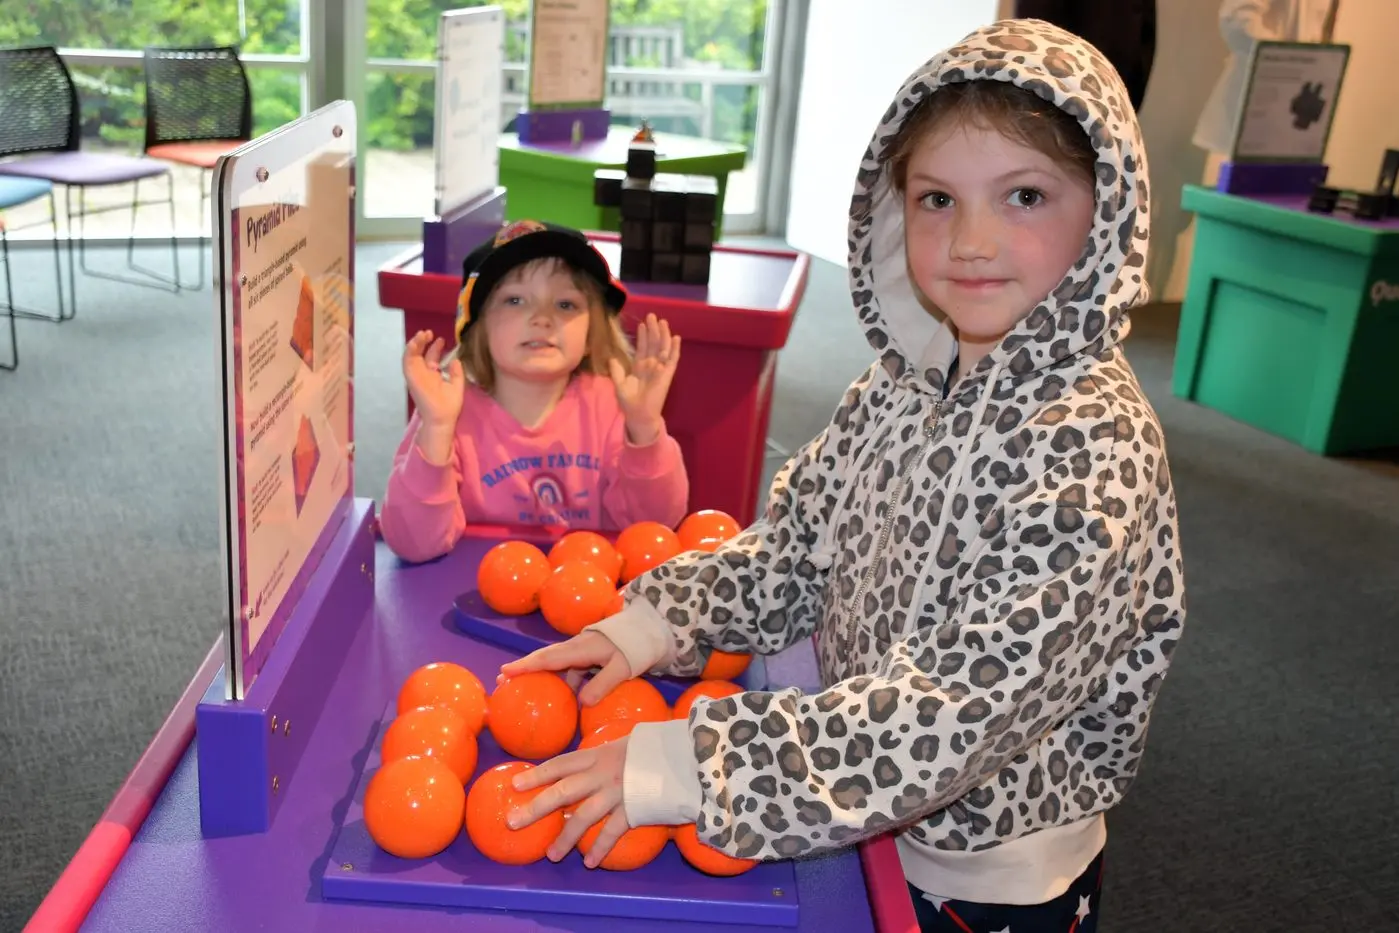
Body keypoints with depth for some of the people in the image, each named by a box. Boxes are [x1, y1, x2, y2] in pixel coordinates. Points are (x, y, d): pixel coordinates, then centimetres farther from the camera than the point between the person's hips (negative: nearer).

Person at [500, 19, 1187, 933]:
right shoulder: (904, 383, -6)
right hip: (871, 828, 6)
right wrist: (649, 629, -14)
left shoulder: (1096, 446, -29)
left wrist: (687, 768, -34)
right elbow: (791, 550, 2)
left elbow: (961, 712, -33)